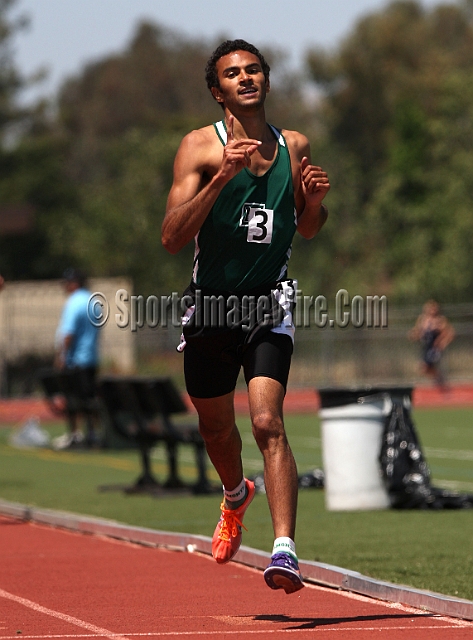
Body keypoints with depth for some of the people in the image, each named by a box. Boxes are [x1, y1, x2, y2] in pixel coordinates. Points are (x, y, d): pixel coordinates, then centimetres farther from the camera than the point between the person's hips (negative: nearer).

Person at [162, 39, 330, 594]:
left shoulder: (294, 146, 4)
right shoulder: (201, 146, -7)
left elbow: (306, 229, 20)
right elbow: (172, 237, -17)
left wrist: (315, 199, -4)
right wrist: (222, 176, -28)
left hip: (269, 305, 0)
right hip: (210, 305, 1)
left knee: (267, 423, -19)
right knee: (215, 425, 19)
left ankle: (284, 549, -28)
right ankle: (236, 497, 51)